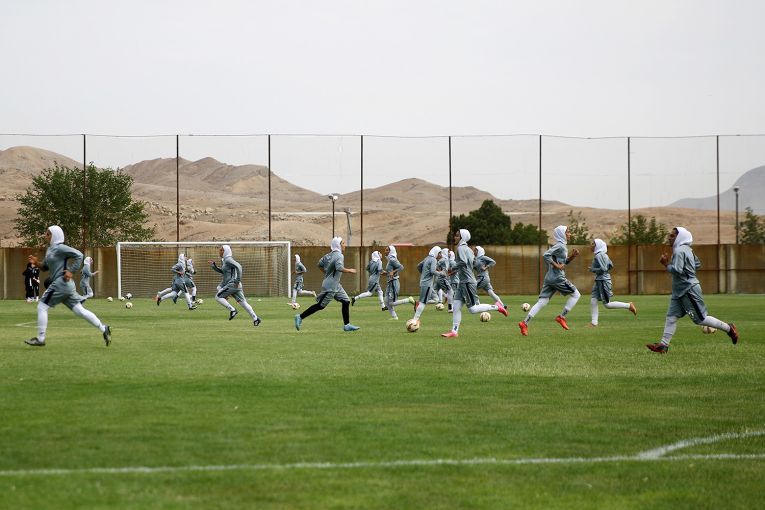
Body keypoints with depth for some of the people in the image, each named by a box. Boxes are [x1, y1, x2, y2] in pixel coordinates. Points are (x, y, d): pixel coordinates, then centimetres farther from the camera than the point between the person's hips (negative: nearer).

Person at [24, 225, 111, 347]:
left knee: (42, 307, -4)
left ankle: (40, 339, 0)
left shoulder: (59, 248, -12)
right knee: (79, 310, 8)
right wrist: (36, 263, 6)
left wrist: (71, 271, -20)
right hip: (66, 286, 10)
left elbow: (79, 255, -19)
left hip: (61, 283, -10)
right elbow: (46, 267, 25)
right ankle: (103, 329, 5)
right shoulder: (50, 249, 17)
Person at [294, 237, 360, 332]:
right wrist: (350, 270, -20)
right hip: (330, 286, -10)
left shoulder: (329, 255, 8)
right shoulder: (339, 256, -17)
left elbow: (320, 265, 15)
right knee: (320, 305, -3)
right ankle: (300, 317, 4)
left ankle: (347, 325, 10)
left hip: (336, 285, 10)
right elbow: (339, 268, -33)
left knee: (346, 301, 9)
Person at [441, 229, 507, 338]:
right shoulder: (468, 249, 14)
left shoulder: (461, 248, -14)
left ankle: (496, 307, 3)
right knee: (456, 307, 5)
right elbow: (474, 262, 21)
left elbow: (463, 262, -27)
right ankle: (454, 331, 5)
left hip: (468, 282, -10)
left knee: (472, 309, -5)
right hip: (462, 282, 10)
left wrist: (453, 268, -14)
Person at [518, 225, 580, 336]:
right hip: (557, 278, -9)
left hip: (550, 278, 9)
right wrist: (557, 265, -20)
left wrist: (572, 256, 12)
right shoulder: (560, 246, -11)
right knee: (576, 294, 5)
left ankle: (525, 323, -5)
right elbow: (546, 255, -22)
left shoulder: (562, 246, 18)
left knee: (542, 302, 4)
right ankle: (562, 317, 4)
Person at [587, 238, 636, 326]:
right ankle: (594, 322, 8)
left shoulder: (599, 256, -18)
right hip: (599, 281, 10)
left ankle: (629, 305, 3)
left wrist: (592, 269, -12)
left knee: (607, 304, -3)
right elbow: (611, 266, 19)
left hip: (603, 281, -10)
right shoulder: (603, 255, 11)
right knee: (593, 300, 7)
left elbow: (603, 269, -24)